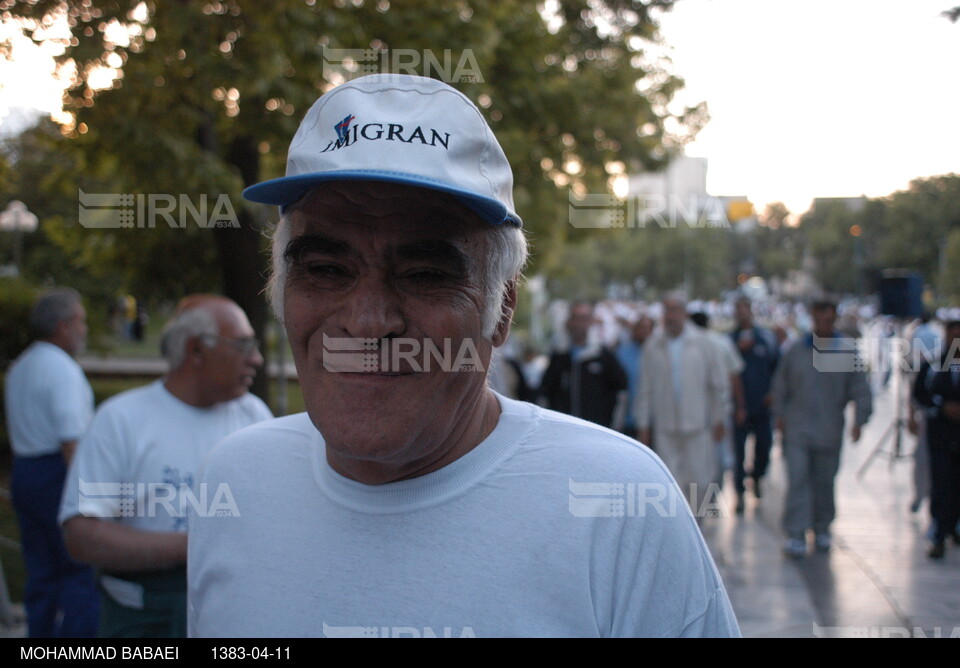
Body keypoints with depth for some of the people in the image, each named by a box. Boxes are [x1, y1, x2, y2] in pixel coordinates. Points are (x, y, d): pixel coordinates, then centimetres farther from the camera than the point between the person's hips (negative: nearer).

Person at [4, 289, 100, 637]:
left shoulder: (18, 367, 15)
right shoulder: (63, 369, -14)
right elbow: (71, 441, -20)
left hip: (22, 473, 9)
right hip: (58, 474, -9)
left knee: (42, 572, 12)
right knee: (83, 571, -4)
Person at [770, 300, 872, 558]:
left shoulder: (847, 351, -2)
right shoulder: (796, 351, 3)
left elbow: (861, 389, 0)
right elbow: (779, 385, 14)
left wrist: (859, 420, -8)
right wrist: (779, 414, 9)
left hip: (829, 432, 0)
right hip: (797, 429, 0)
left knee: (824, 483, 10)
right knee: (798, 480, -8)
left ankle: (822, 530, 26)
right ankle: (796, 535, -8)